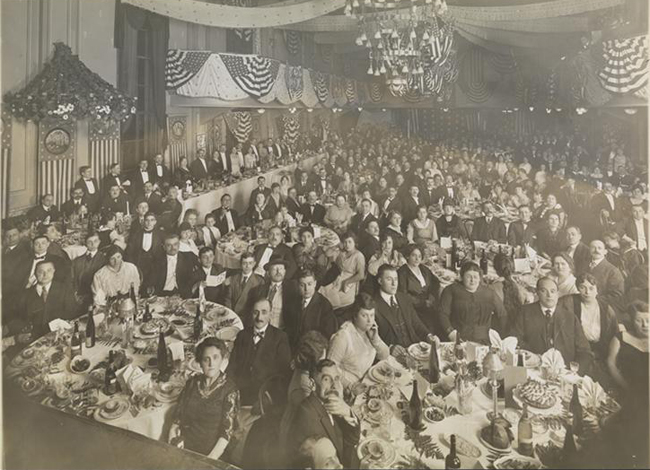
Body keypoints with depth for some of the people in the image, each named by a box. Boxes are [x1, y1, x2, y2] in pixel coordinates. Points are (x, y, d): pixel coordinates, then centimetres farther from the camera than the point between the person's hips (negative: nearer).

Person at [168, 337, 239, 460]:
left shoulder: (229, 389, -6)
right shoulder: (192, 382, 8)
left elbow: (227, 431, -9)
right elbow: (178, 415, 10)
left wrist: (211, 459, -19)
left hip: (208, 450, -3)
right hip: (184, 444, 4)